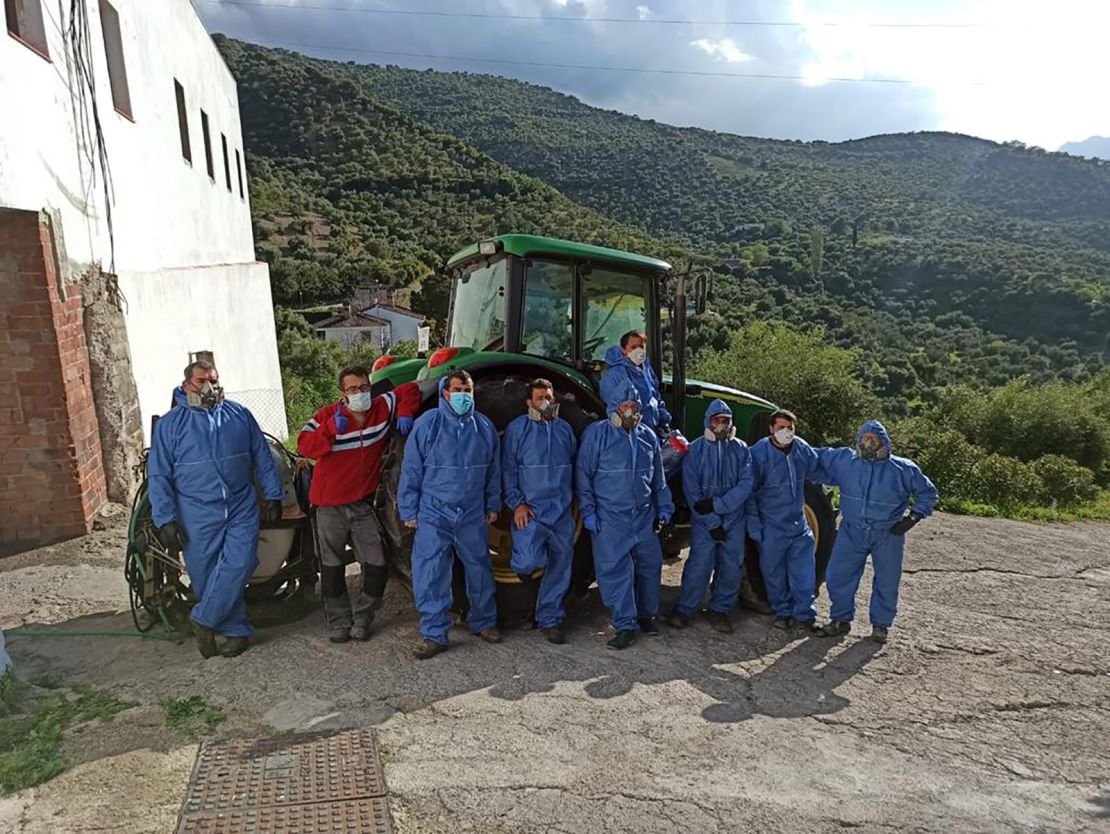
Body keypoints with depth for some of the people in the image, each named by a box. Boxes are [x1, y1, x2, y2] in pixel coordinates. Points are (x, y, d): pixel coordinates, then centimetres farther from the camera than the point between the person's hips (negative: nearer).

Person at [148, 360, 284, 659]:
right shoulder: (170, 424, 2)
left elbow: (263, 458, 13)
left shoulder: (239, 415, 8)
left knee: (238, 564, -16)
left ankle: (204, 620, 2)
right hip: (197, 516, 0)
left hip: (242, 509, 1)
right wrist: (165, 519, -7)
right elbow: (158, 475, 0)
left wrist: (273, 496, 9)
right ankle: (237, 631, 19)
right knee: (207, 577, 4)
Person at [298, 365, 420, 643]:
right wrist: (331, 428, -32)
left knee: (377, 567, 0)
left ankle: (361, 618, 20)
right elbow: (304, 446, -21)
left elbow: (410, 390, 10)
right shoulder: (327, 416, -9)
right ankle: (338, 622, 24)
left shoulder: (382, 409, -2)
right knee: (332, 568, 9)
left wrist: (404, 414, -6)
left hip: (363, 505, 2)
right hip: (329, 507, -2)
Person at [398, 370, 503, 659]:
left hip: (473, 516, 3)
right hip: (434, 515, -3)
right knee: (430, 575, -4)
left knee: (479, 570, 14)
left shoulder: (484, 427, 4)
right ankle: (434, 634, 9)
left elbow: (493, 471, 13)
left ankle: (484, 622, 32)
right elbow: (411, 470, -3)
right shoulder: (427, 424, -6)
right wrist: (409, 511, -4)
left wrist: (493, 505, 13)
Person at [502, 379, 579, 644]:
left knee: (560, 567, 7)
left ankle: (549, 619, 22)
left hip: (562, 512, 5)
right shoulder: (517, 428, -2)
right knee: (531, 560, -22)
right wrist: (516, 503, -10)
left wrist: (574, 498, 15)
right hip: (531, 511, -4)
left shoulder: (564, 428, 11)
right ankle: (522, 563, 16)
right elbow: (508, 469, -3)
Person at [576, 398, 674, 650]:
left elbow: (658, 478, 17)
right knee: (615, 570, -3)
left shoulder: (648, 436, 9)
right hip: (610, 518, -5)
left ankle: (647, 615, 30)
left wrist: (663, 508, 14)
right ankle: (625, 626, 8)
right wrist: (588, 513, -10)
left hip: (645, 516, 5)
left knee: (650, 565, 11)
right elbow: (584, 476, -7)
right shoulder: (596, 433, -7)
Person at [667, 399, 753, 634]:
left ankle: (719, 611, 22)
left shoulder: (741, 449, 2)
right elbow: (691, 491, -7)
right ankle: (683, 610, 9)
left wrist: (716, 505, -18)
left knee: (732, 568, 5)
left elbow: (746, 485, -7)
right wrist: (712, 523, -11)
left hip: (734, 520, 3)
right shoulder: (696, 449, -4)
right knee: (699, 566, -6)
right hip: (704, 521, -2)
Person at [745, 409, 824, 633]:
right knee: (774, 570, 8)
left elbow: (815, 471, 21)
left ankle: (804, 613, 18)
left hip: (799, 522, 4)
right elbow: (749, 491, -11)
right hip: (771, 526, -4)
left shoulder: (802, 448, -2)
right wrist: (754, 524, -12)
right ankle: (782, 612, 25)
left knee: (804, 569, 6)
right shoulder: (759, 453, -15)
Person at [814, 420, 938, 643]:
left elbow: (928, 494, 6)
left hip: (888, 535, -1)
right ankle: (840, 619, 22)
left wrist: (913, 516, -5)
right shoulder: (844, 460, -2)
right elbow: (817, 457, 12)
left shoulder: (903, 469, -5)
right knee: (837, 577, 2)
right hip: (852, 531, 1)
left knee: (887, 582, 9)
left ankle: (880, 625, 29)